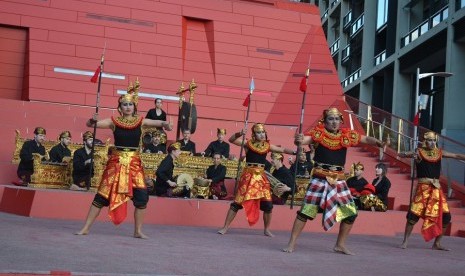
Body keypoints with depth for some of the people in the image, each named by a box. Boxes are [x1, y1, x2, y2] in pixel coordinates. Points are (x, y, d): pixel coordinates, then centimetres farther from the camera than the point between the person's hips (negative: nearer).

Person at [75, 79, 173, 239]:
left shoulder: (140, 121, 3)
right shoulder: (113, 122, -1)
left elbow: (157, 123, -7)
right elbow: (90, 124, -7)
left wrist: (164, 124, -31)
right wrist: (92, 121, -31)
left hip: (134, 163, 2)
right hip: (116, 162, -2)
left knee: (141, 196, -3)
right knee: (103, 194, -2)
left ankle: (138, 231, 12)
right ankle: (86, 228, 6)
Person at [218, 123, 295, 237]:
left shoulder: (268, 146, 7)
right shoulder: (248, 143, -3)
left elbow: (283, 150, 9)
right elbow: (231, 140, -8)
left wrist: (295, 152, -4)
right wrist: (239, 134, -26)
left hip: (261, 176, 4)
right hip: (248, 175, -3)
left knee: (268, 205, 3)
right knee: (238, 202, -4)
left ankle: (267, 229, 21)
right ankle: (225, 227, 5)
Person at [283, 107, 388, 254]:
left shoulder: (347, 135, 4)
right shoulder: (318, 133, -7)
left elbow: (366, 139, 8)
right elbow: (304, 139, -21)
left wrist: (377, 142, -13)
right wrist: (299, 140, -45)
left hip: (338, 180, 4)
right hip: (320, 179, -4)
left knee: (351, 212, 5)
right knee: (306, 209, -6)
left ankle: (340, 245, 22)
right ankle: (292, 243, 5)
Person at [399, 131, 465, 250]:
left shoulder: (439, 153, 11)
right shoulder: (419, 152, 0)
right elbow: (400, 154, -7)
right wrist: (410, 155, -26)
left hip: (436, 188, 5)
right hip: (423, 187, -5)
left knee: (445, 216, 3)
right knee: (414, 214, -13)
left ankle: (437, 243, 18)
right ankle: (405, 241, 0)